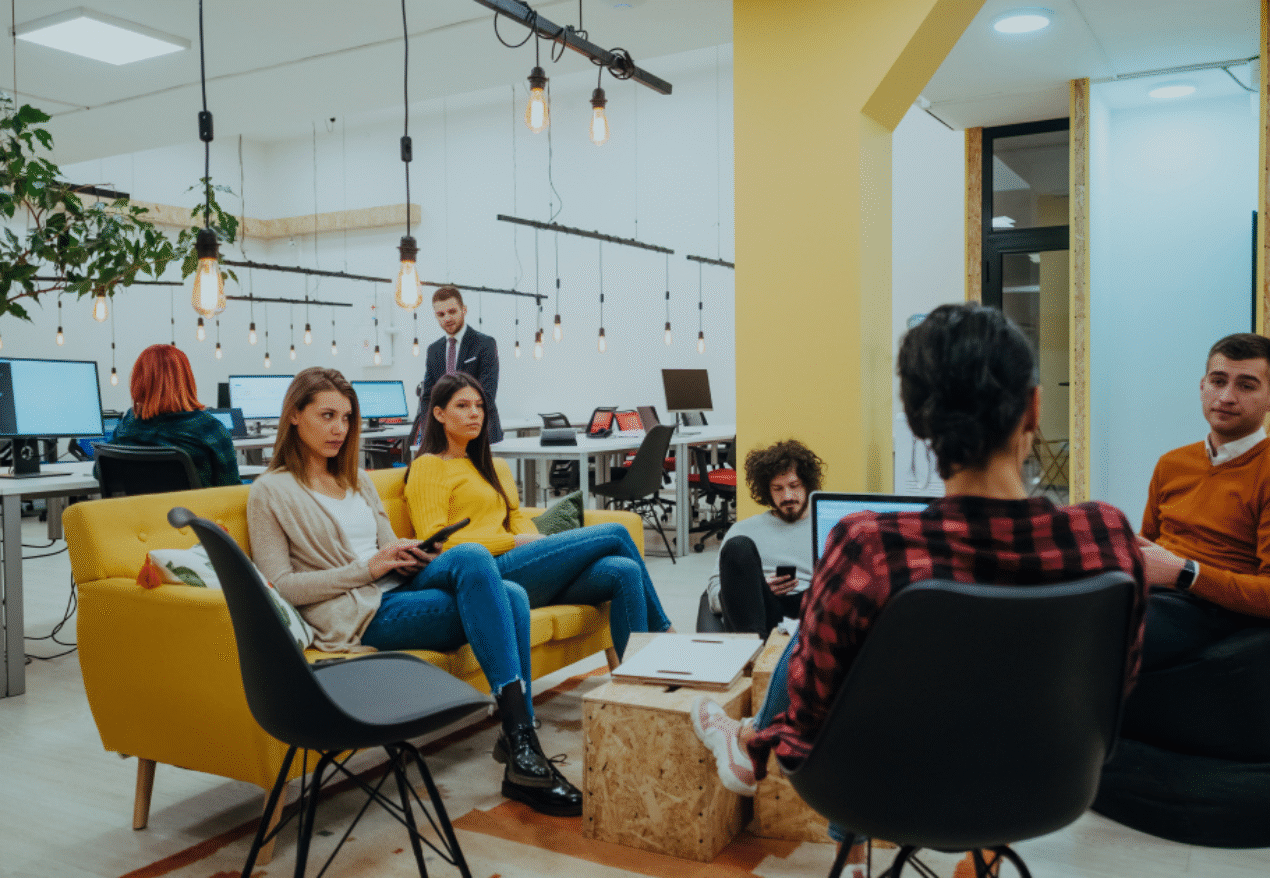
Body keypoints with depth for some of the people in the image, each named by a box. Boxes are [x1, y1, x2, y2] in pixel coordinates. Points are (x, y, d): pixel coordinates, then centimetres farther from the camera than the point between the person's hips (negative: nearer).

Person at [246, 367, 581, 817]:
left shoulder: (357, 479, 25)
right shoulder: (270, 492, 4)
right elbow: (280, 586, -4)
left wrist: (409, 556, -2)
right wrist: (367, 568, -12)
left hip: (397, 592, 7)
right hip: (357, 616, -6)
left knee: (511, 596, -22)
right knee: (471, 557, -29)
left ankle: (519, 742, -19)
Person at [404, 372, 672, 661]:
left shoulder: (494, 467, 29)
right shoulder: (428, 466, 3)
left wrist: (539, 543, -3)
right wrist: (515, 542, -11)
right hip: (487, 576, -7)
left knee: (624, 572, -19)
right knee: (614, 534, -12)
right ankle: (661, 632, 3)